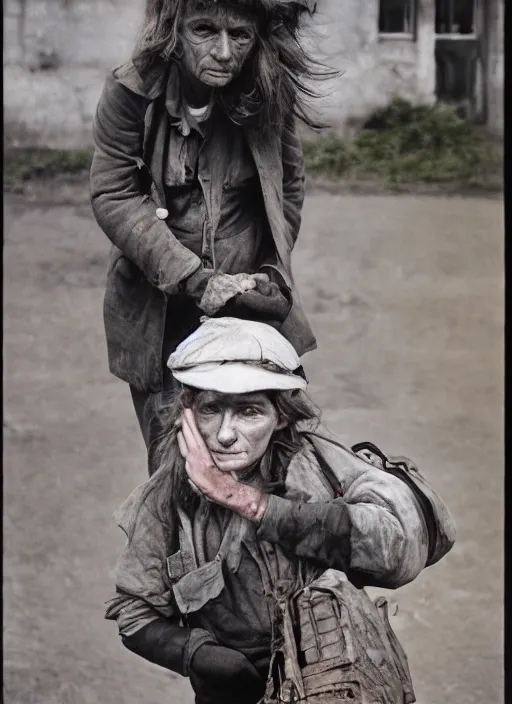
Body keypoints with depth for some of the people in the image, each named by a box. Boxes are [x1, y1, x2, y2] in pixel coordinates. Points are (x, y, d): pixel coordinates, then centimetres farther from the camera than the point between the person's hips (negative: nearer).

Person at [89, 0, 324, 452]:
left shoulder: (270, 93, -6)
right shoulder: (132, 92, -14)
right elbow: (113, 198, -14)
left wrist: (272, 276, -4)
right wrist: (197, 281, -20)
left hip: (252, 305, 2)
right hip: (156, 313, -1)